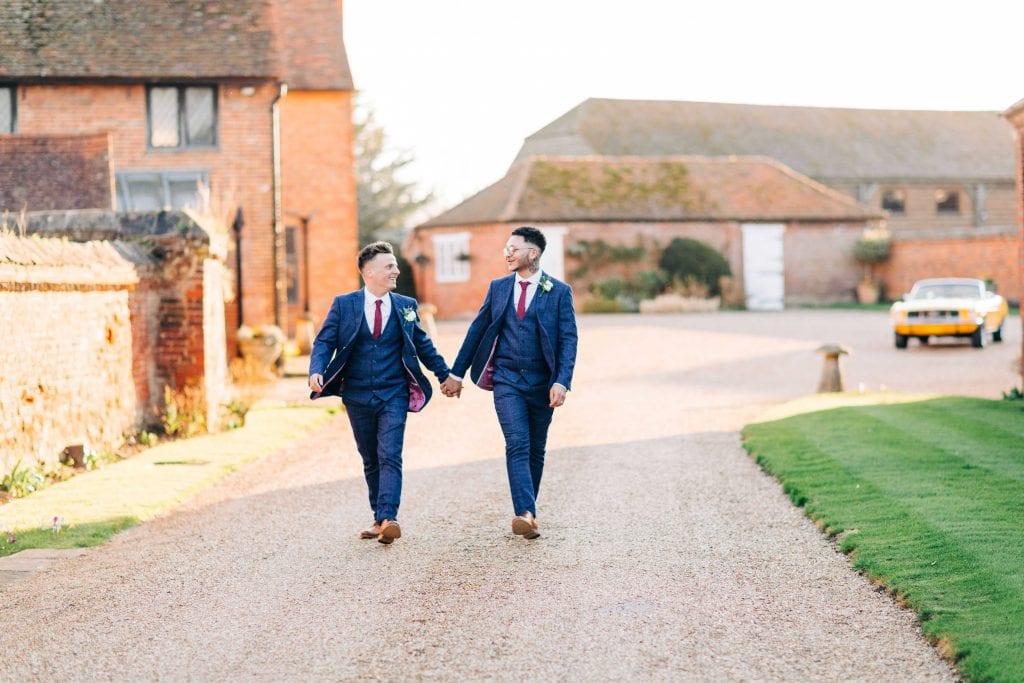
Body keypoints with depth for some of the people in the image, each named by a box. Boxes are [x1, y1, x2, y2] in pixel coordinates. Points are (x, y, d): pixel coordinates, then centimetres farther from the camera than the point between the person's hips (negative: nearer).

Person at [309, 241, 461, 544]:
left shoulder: (406, 306, 5)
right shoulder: (343, 304, 0)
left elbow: (422, 344, 16)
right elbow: (324, 341, -3)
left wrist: (444, 375, 21)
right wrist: (316, 371, -21)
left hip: (394, 396, -1)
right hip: (357, 396, 1)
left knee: (390, 457, -13)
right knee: (370, 461, 10)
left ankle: (387, 519, -22)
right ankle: (379, 519, 19)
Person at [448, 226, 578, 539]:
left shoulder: (559, 291, -2)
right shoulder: (498, 287, 8)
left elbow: (568, 340, -7)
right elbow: (478, 330, 13)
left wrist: (562, 382, -19)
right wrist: (457, 373, 12)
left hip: (542, 382, 0)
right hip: (506, 379, 1)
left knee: (536, 450, 9)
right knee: (517, 445, -15)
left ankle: (528, 514, 21)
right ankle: (526, 514, -26)